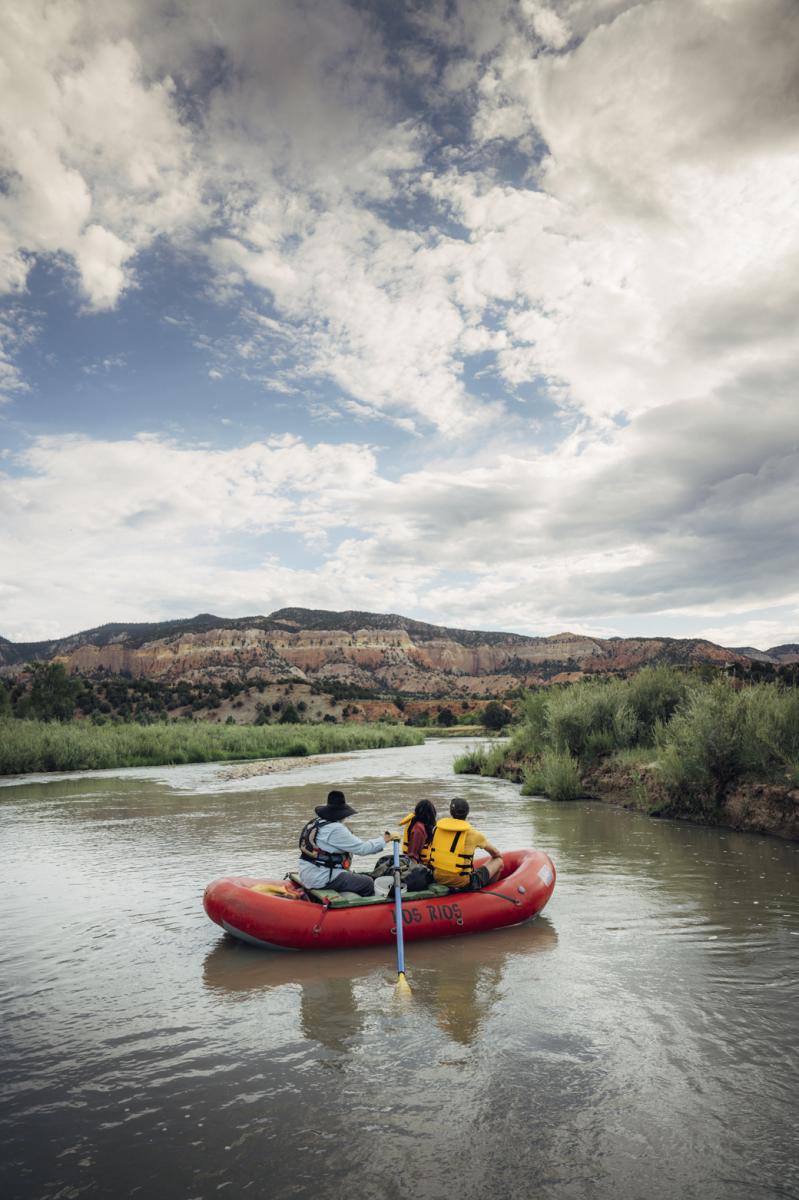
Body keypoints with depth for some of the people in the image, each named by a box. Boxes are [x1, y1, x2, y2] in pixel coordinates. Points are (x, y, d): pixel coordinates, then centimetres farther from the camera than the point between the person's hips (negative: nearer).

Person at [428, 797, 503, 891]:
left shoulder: (438, 827, -1)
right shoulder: (473, 834, -9)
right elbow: (495, 853, 7)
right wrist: (497, 858, 31)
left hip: (438, 879, 5)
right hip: (463, 884, -5)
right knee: (498, 862, 14)